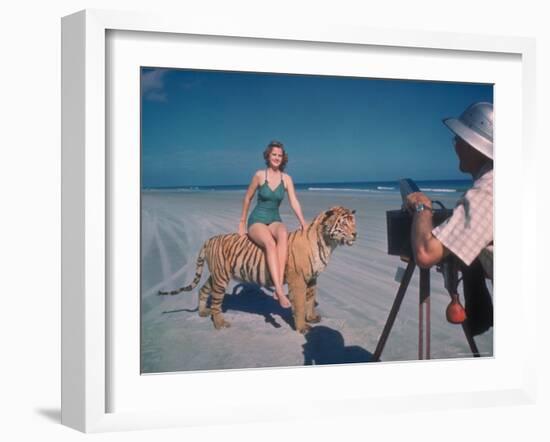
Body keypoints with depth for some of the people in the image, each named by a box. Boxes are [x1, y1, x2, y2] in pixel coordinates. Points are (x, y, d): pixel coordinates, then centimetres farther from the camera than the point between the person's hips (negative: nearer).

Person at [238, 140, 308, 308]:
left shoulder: (286, 178, 4)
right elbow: (247, 198, 7)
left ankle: (279, 286, -42)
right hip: (257, 220, -3)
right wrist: (242, 222, 13)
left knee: (283, 235, -36)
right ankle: (280, 292, -45)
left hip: (275, 221, 3)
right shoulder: (259, 175, -4)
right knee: (270, 243, -36)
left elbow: (294, 202, -4)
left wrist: (303, 222, -18)